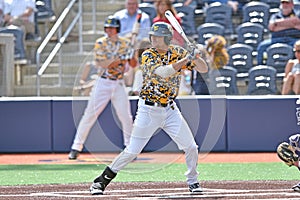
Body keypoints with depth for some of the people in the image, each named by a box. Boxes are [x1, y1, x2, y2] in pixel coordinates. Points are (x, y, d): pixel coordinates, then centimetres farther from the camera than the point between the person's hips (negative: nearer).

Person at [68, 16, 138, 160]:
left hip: (119, 84, 2)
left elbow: (133, 64, 1)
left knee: (126, 116, -1)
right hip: (103, 83, -2)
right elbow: (102, 64, -15)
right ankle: (76, 147, 1)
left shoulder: (125, 43, 4)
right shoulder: (101, 43, -4)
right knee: (90, 115, -3)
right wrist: (120, 59, -26)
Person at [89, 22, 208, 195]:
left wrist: (197, 58, -20)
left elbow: (204, 69, 1)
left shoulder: (177, 53, 1)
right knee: (132, 151, -6)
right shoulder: (148, 56, -11)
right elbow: (163, 72, -28)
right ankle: (101, 181, 4)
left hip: (170, 109, 4)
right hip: (149, 110, -4)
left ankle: (193, 181, 20)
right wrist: (187, 59, -29)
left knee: (191, 147, -2)